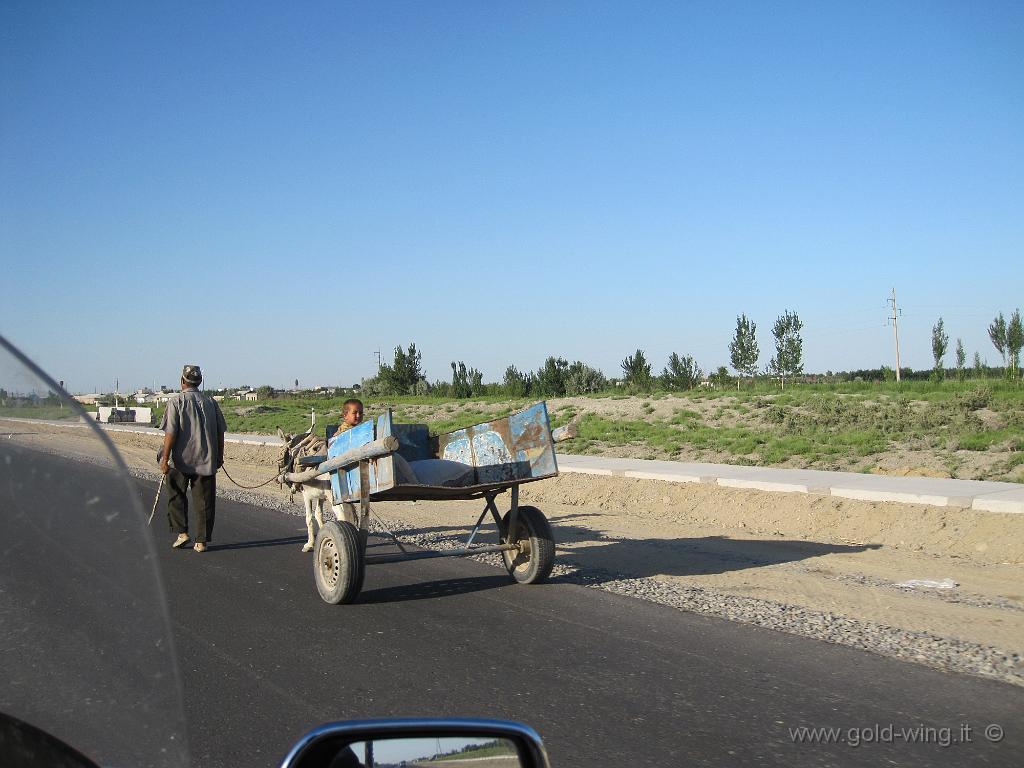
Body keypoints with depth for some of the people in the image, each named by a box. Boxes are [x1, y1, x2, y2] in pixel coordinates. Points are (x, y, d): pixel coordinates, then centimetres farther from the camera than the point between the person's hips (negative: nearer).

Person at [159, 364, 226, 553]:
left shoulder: (176, 401, -6)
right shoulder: (211, 402, 6)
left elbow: (171, 433, -12)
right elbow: (220, 432, 9)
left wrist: (165, 459, -8)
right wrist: (219, 456, 18)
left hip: (181, 460, -3)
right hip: (206, 460, 3)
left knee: (176, 496, 16)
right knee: (204, 501, 6)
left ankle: (182, 532, 9)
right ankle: (202, 541, 6)